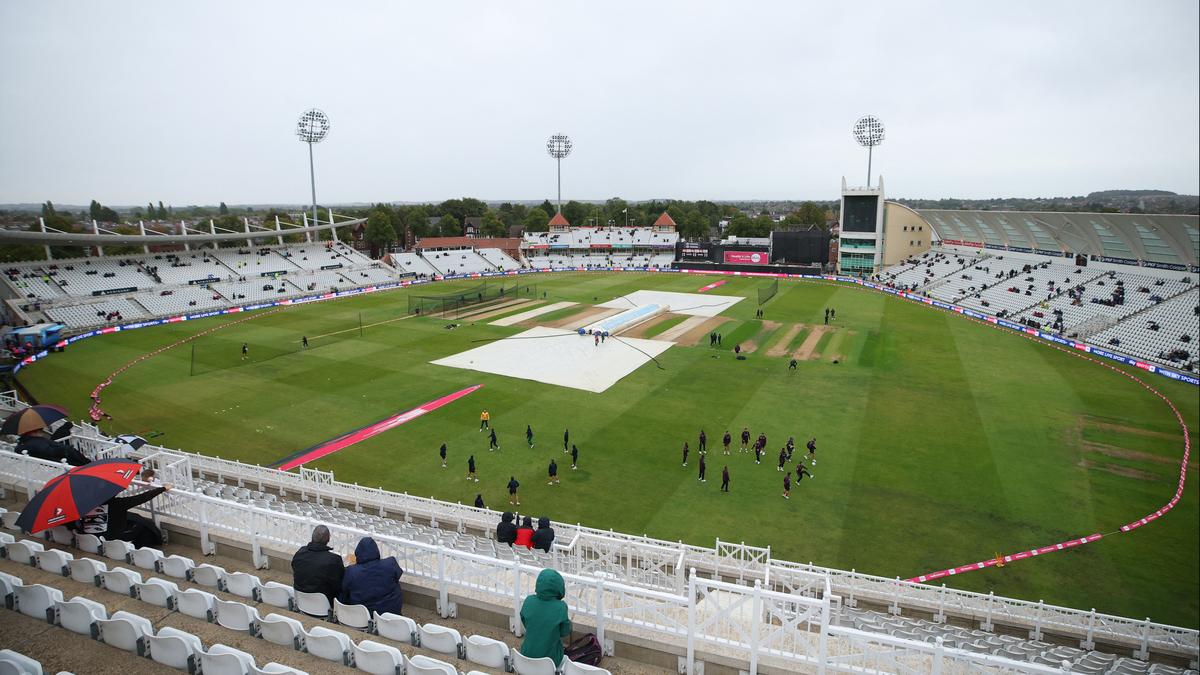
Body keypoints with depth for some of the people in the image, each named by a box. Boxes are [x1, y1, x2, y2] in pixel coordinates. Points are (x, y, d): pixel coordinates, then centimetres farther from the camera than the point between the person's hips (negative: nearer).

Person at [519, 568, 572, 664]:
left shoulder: (529, 601, -14)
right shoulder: (560, 607, -23)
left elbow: (525, 624, 4)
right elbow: (564, 633, -8)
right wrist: (568, 621, 10)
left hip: (527, 655, 3)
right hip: (549, 658, -3)